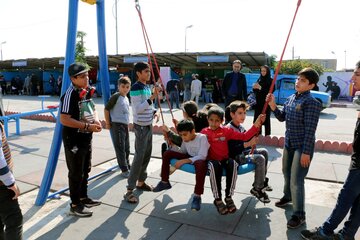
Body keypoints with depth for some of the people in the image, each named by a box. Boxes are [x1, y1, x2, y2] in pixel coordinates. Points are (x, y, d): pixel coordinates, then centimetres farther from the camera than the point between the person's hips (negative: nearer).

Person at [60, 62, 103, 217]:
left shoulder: (87, 92, 7)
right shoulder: (70, 95, -19)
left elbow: (92, 109, 21)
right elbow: (64, 120, -25)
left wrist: (96, 120, -1)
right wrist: (87, 126, -25)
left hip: (87, 139, 9)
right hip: (74, 140, -9)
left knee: (85, 171, 20)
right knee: (76, 173, 4)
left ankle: (83, 198, 37)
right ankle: (75, 205, 19)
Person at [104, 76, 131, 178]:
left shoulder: (126, 98, 12)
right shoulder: (116, 96, -12)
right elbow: (106, 109, -11)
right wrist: (108, 123, -10)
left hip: (125, 125, 8)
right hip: (117, 125, -8)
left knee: (126, 148, 16)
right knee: (120, 148, -2)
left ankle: (127, 167, 31)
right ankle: (124, 170, 7)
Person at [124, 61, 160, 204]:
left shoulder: (147, 87, 12)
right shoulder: (136, 88, -15)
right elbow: (137, 109, -22)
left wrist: (154, 112, 2)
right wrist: (152, 97, -26)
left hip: (148, 126, 9)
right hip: (141, 127, -9)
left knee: (147, 156, 14)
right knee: (139, 157, -9)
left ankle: (140, 182, 28)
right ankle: (129, 190, -2)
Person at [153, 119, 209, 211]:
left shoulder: (202, 138, -20)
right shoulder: (185, 139, 0)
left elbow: (202, 157, -26)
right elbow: (182, 152, 14)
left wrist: (184, 161, -32)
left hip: (199, 160, -7)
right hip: (188, 158, 7)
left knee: (200, 164, -45)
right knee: (167, 153, -6)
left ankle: (197, 196, -33)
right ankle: (164, 182, 7)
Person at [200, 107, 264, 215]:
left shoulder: (226, 130, 7)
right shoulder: (204, 132, 6)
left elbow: (244, 136, 3)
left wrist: (256, 125, -7)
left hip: (225, 159, 2)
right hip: (212, 160, -2)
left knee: (233, 164, -33)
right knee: (214, 166, -37)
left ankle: (228, 197, -17)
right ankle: (217, 199, -21)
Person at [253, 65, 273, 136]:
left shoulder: (270, 80, -2)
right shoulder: (259, 80, 13)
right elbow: (255, 91, 15)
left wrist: (260, 88, -19)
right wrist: (254, 88, -7)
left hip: (266, 103, -5)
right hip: (258, 103, 5)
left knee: (266, 120, -3)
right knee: (257, 120, 3)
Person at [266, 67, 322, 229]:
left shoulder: (311, 103, -18)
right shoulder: (291, 98, 5)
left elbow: (310, 130, -19)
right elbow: (282, 118, 12)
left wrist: (306, 152, -19)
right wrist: (273, 105, -4)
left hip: (302, 146, -8)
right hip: (288, 143, 8)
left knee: (296, 181, -3)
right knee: (287, 173, 23)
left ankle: (299, 215, 13)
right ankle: (288, 196, 48)